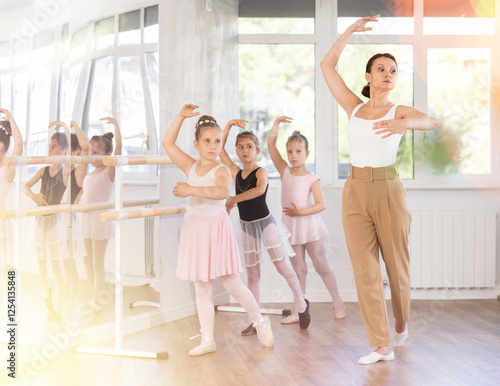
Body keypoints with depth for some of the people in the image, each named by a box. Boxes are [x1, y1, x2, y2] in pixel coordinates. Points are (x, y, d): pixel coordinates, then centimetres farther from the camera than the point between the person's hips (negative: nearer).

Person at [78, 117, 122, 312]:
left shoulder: (109, 171, -9)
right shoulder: (89, 174, 11)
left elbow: (118, 145, -21)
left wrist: (115, 123, -26)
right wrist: (76, 202, 5)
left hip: (101, 220, -7)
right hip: (85, 219, 7)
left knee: (98, 263, -1)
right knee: (88, 262, 13)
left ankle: (96, 300, 8)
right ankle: (91, 298, 23)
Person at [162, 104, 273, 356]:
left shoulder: (221, 170, -9)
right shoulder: (191, 167, 7)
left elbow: (222, 192, -32)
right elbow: (168, 143, 8)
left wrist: (192, 190, -38)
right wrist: (181, 116, 2)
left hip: (216, 227, -5)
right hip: (194, 228, 5)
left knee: (231, 283, -1)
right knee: (202, 289, 8)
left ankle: (260, 322, 21)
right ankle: (207, 340, 14)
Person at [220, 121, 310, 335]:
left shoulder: (261, 172, -11)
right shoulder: (236, 172, 4)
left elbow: (260, 189, -34)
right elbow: (220, 149, 8)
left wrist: (233, 199, -30)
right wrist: (229, 125, 2)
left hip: (265, 223, -6)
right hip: (247, 227, 6)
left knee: (282, 267, 1)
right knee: (252, 275, 8)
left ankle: (301, 303, 22)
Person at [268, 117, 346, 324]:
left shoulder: (311, 179, -6)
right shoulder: (285, 171, 4)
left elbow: (321, 204, -12)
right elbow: (271, 144, -1)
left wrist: (301, 212, -21)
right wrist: (277, 123, -7)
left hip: (309, 224, -4)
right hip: (291, 226, 4)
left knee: (321, 266, 2)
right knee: (298, 269, 9)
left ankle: (338, 303, 15)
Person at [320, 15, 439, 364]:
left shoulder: (401, 111, 0)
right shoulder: (354, 108, 9)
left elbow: (432, 121, -21)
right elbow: (327, 66, 9)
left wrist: (404, 124, -42)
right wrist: (350, 31, 5)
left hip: (388, 192, -2)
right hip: (355, 194, 2)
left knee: (396, 266, 9)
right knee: (366, 272, -1)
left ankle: (402, 321, 39)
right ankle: (383, 346, 6)